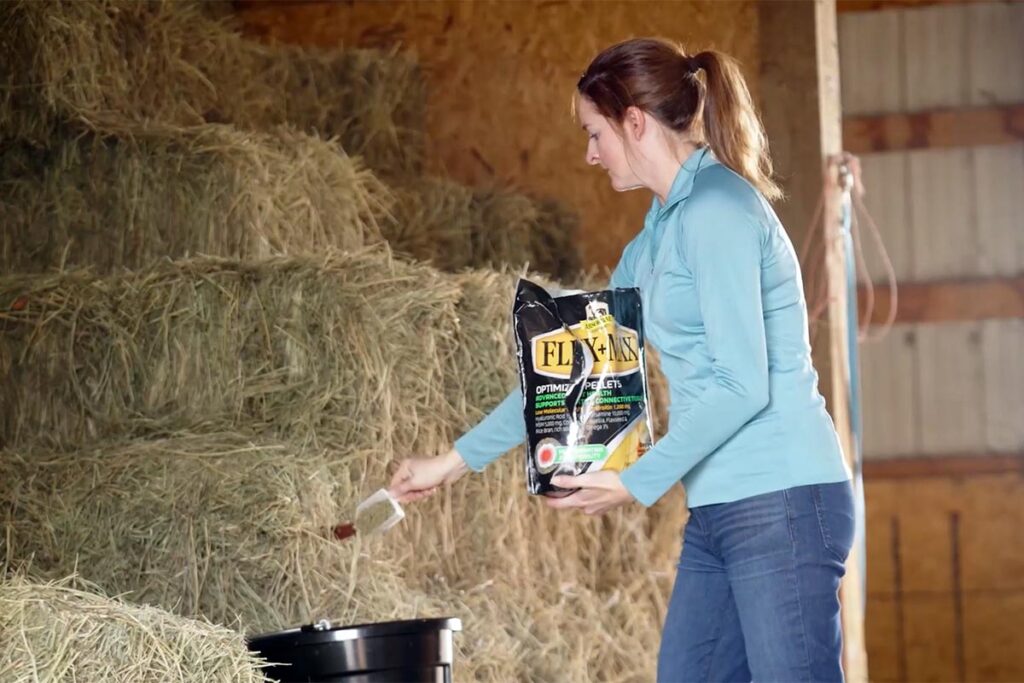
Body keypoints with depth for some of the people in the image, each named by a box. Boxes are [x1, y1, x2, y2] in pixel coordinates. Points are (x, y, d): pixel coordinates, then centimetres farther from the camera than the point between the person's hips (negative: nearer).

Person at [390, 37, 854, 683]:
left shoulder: (716, 207, -10)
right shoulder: (656, 240, 18)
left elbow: (743, 383, -16)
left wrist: (637, 482, -12)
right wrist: (456, 460, 26)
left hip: (782, 502, -9)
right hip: (720, 512, 9)